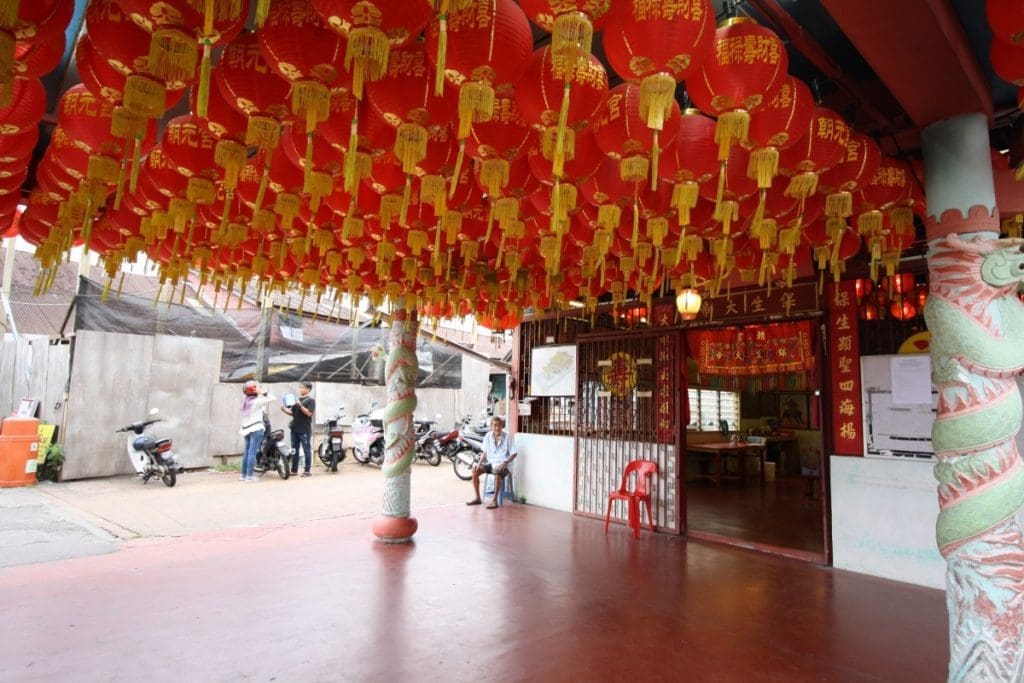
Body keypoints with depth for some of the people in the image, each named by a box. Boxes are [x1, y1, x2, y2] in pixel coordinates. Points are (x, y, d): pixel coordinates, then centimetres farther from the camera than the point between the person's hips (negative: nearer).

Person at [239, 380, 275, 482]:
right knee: (252, 452, -8)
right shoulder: (257, 401, -10)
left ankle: (244, 474, 16)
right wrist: (263, 392, -8)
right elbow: (272, 398, -12)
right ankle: (249, 475, -9)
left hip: (247, 429, 8)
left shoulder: (245, 401, 14)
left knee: (246, 452, 12)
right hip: (256, 429, -8)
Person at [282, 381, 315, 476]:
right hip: (295, 428, 7)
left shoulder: (310, 400, -5)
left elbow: (309, 413, -16)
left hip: (305, 430, -7)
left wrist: (300, 405, -24)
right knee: (294, 450, 11)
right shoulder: (296, 399, 14)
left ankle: (307, 470, 4)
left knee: (307, 450, -1)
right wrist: (284, 409, -7)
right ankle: (294, 470, 18)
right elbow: (291, 412, 12)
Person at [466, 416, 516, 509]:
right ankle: (477, 498, -6)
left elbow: (513, 454, -6)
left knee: (497, 472, -37)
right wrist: (480, 462, -5)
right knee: (475, 469, -18)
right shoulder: (488, 436, 3)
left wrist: (505, 463, -20)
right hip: (490, 463, 5)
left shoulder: (507, 437, -8)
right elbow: (485, 452, 11)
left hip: (502, 464, -5)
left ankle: (494, 500, -25)